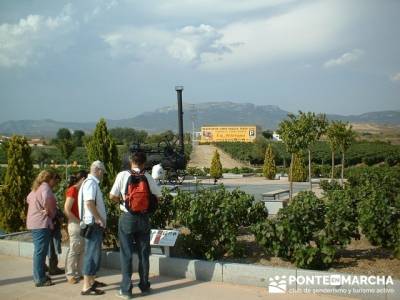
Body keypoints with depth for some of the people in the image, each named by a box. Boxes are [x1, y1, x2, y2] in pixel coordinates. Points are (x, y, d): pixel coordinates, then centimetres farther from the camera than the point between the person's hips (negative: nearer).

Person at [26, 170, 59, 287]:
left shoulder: (36, 188, 18)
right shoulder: (45, 187, -11)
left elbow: (28, 199, 31)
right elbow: (47, 199, -30)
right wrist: (50, 212, -12)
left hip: (34, 223, 10)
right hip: (42, 223, -10)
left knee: (38, 251, 17)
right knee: (41, 251, -6)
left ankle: (39, 276, 25)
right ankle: (40, 279, -2)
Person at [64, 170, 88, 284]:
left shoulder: (80, 190, 12)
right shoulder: (72, 190, -13)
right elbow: (67, 210, -18)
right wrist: (78, 221, -15)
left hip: (82, 224, 8)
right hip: (75, 224, -8)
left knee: (82, 249, 11)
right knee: (74, 250, 0)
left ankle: (79, 272, 21)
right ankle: (70, 275, 10)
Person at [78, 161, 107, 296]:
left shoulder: (91, 182, 16)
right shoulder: (91, 182, -15)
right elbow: (89, 203, -26)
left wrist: (100, 219, 16)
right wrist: (98, 219, -19)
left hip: (95, 224, 10)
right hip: (93, 224, -10)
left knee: (93, 253, 17)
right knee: (93, 254, -8)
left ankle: (91, 280, 28)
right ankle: (86, 287, -5)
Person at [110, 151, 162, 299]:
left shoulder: (123, 175, -7)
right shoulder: (148, 177, -2)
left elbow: (112, 196, -5)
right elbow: (157, 196, 2)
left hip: (127, 217, -2)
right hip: (143, 218, 2)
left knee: (126, 253, 5)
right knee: (144, 252, 14)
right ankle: (144, 285, 24)